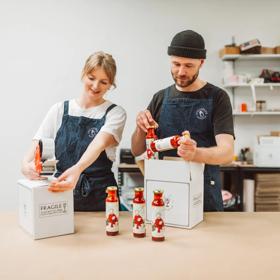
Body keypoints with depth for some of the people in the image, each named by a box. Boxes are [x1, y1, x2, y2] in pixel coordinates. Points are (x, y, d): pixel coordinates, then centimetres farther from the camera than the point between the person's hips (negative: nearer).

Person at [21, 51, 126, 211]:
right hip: (60, 193, 2)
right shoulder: (60, 110, 9)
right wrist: (27, 166, -20)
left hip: (100, 198, -2)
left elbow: (99, 143, -18)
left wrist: (77, 169, -36)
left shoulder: (115, 113, 1)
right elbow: (36, 148, 3)